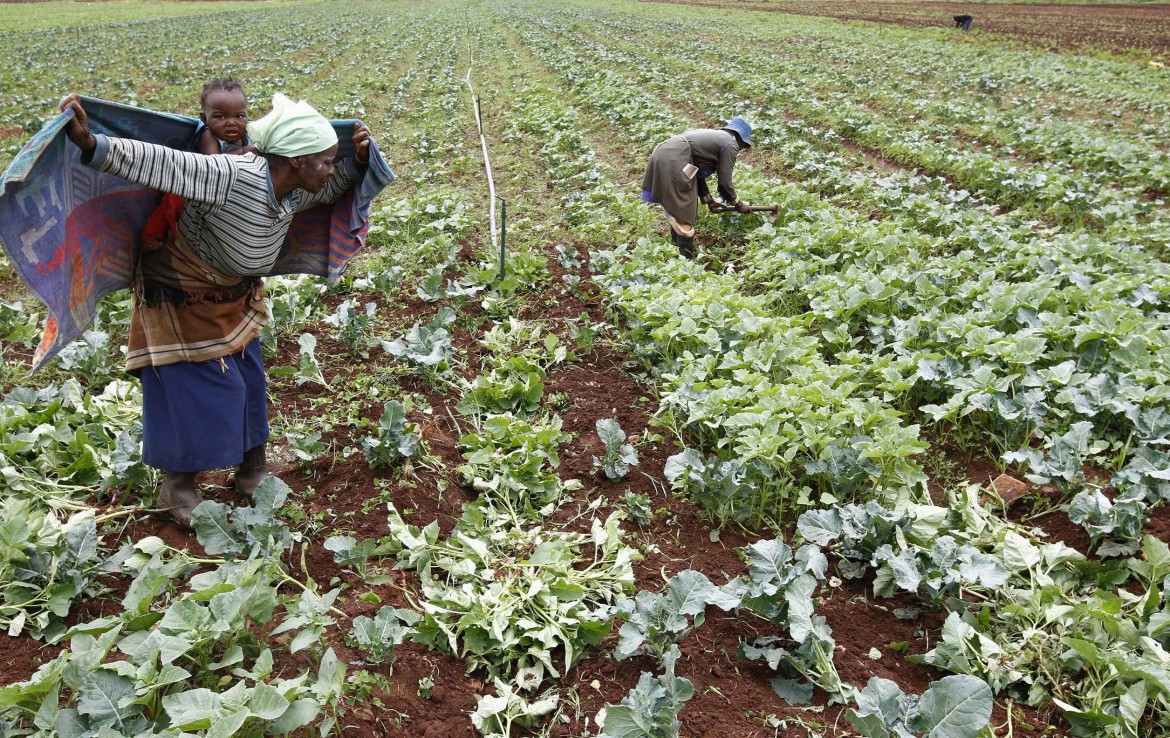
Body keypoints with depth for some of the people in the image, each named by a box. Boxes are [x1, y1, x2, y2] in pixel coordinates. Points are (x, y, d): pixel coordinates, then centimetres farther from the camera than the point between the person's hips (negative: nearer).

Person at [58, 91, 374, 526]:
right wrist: (90, 144, -58)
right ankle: (178, 487, 20)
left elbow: (333, 189, 9)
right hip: (180, 299, -7)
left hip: (234, 297, 8)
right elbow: (158, 163, -44)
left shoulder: (295, 191, -13)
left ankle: (252, 471, 31)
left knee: (248, 384, 13)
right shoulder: (232, 177, -37)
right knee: (195, 392, 0)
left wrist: (358, 159, -8)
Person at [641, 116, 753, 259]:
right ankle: (686, 260, 6)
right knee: (684, 215, -1)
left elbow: (698, 173, 30)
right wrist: (738, 204, 18)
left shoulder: (714, 136, 31)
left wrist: (709, 201, 33)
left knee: (678, 209, 24)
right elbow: (724, 182, 3)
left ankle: (676, 245, 38)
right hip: (673, 161, -10)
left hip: (663, 153, 10)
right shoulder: (730, 144, 4)